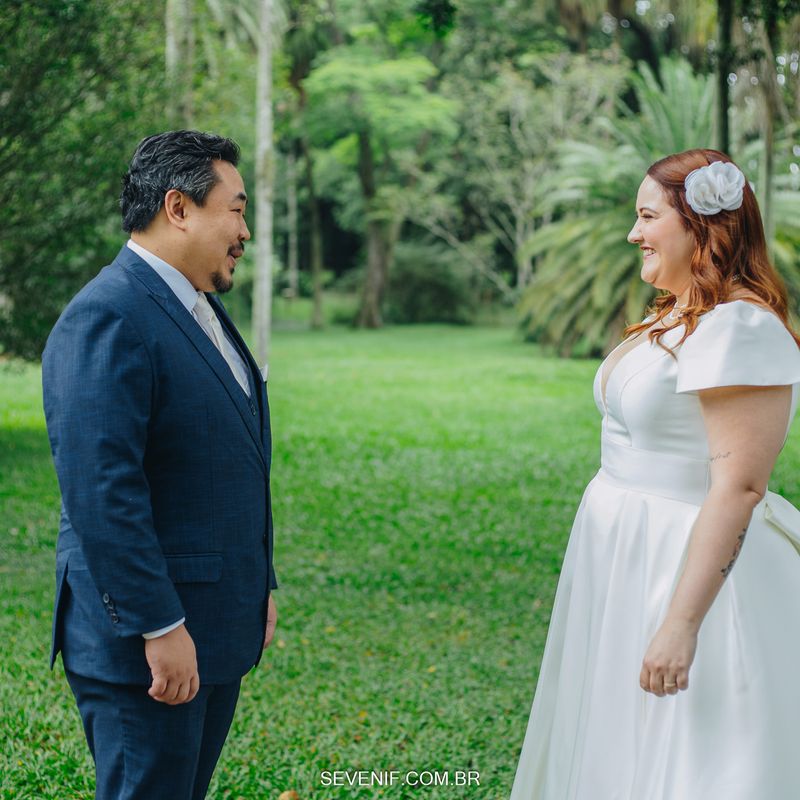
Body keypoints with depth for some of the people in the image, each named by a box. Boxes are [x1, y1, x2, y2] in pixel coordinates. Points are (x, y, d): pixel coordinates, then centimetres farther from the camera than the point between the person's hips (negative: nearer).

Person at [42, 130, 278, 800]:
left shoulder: (203, 311, 15)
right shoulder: (107, 318, -17)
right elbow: (100, 492, -24)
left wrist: (259, 587, 20)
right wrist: (159, 626, -23)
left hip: (219, 629, 9)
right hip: (147, 641, -9)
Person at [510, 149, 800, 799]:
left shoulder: (738, 329, -21)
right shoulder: (677, 317, 10)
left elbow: (738, 488, -26)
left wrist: (680, 623, -28)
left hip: (696, 568, -10)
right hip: (630, 556, 10)